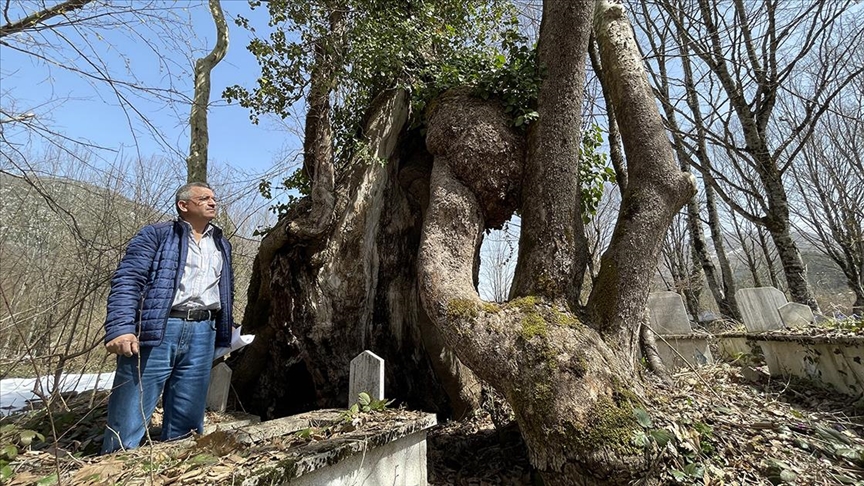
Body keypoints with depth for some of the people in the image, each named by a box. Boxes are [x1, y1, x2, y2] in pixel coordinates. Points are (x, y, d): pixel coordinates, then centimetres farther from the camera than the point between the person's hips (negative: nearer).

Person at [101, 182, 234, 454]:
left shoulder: (222, 245, 21)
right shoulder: (156, 235, 5)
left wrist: (224, 333, 18)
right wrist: (121, 329, -18)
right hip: (157, 330, -4)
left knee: (186, 423, 9)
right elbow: (127, 281, -6)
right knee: (129, 416, -1)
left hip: (202, 333, 5)